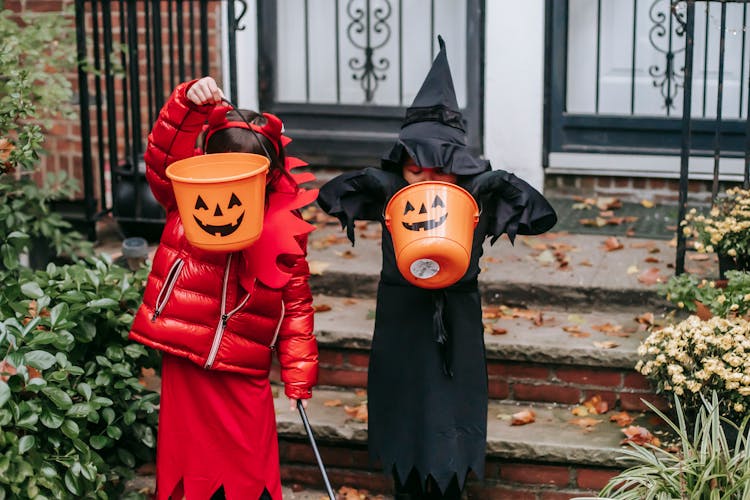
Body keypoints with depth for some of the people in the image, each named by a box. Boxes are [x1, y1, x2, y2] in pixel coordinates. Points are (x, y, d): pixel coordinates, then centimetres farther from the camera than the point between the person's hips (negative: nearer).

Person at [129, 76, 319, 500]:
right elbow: (162, 156, -16)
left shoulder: (285, 229, -1)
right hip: (183, 366, 1)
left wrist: (298, 376, 1)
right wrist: (189, 103, -32)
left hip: (243, 376, 0)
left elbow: (297, 305, 3)